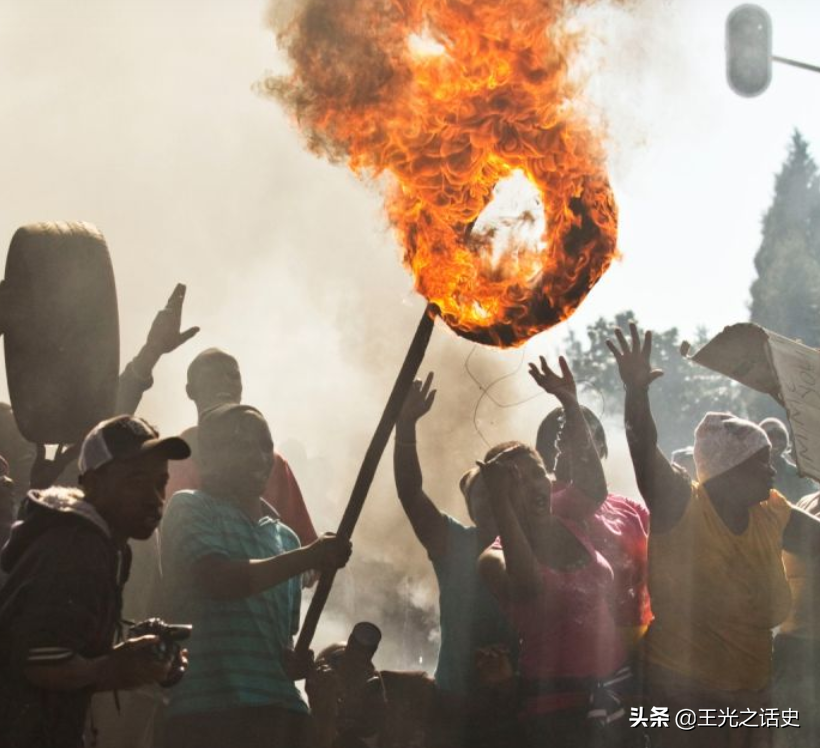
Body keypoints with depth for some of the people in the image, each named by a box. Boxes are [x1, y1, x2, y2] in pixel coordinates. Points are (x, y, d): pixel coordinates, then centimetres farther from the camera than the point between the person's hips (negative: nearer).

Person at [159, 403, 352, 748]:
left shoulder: (285, 538, 21)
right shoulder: (190, 509, 2)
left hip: (280, 708, 6)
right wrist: (309, 557, -21)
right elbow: (220, 580, -15)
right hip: (211, 709, -6)